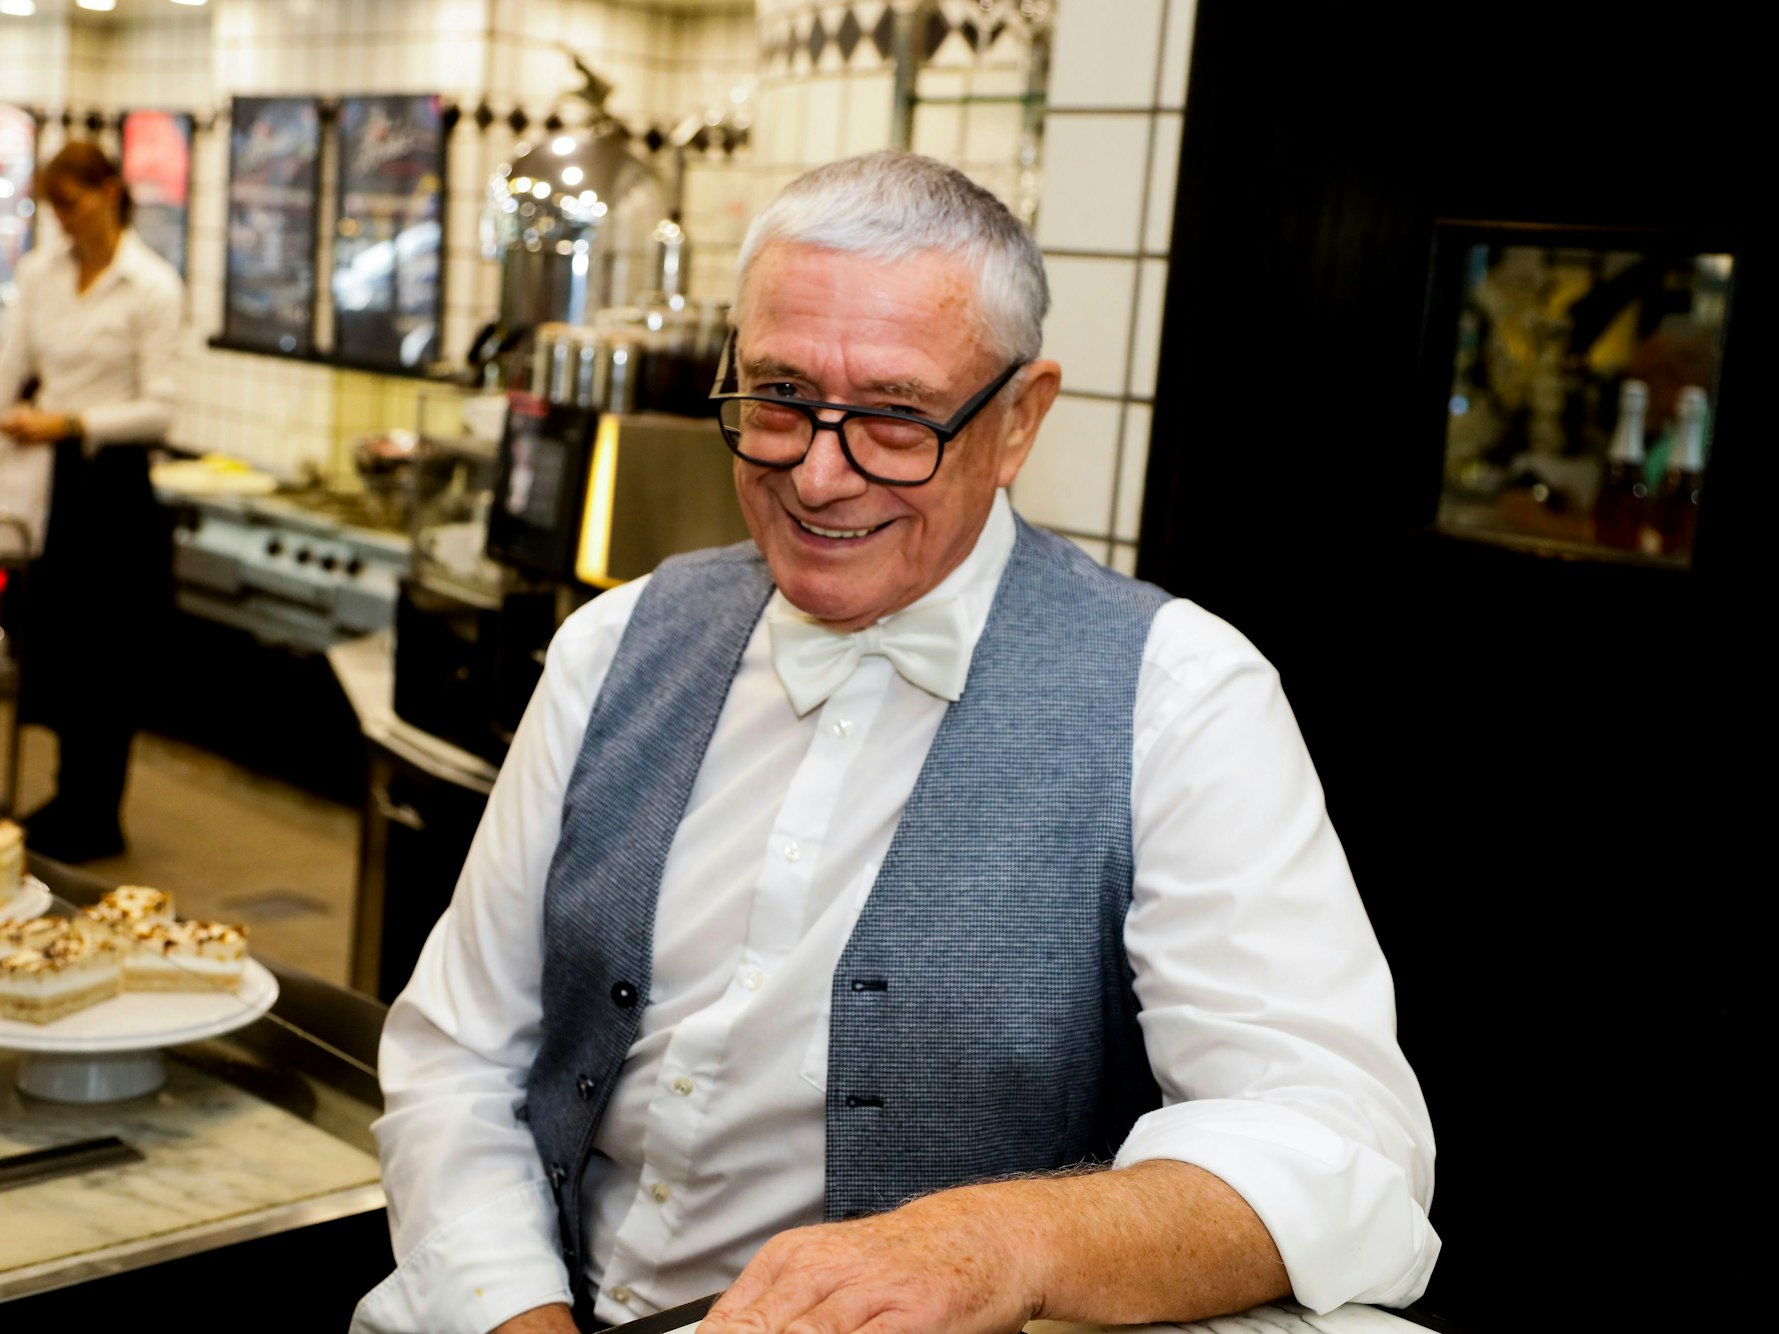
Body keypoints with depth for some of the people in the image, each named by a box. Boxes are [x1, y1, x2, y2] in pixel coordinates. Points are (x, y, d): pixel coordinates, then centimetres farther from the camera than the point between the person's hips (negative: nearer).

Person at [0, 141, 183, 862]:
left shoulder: (153, 287, -9)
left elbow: (159, 408, -13)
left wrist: (71, 423, -23)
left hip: (111, 478, -6)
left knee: (103, 650, 2)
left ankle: (93, 820, 14)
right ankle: (73, 797, 26)